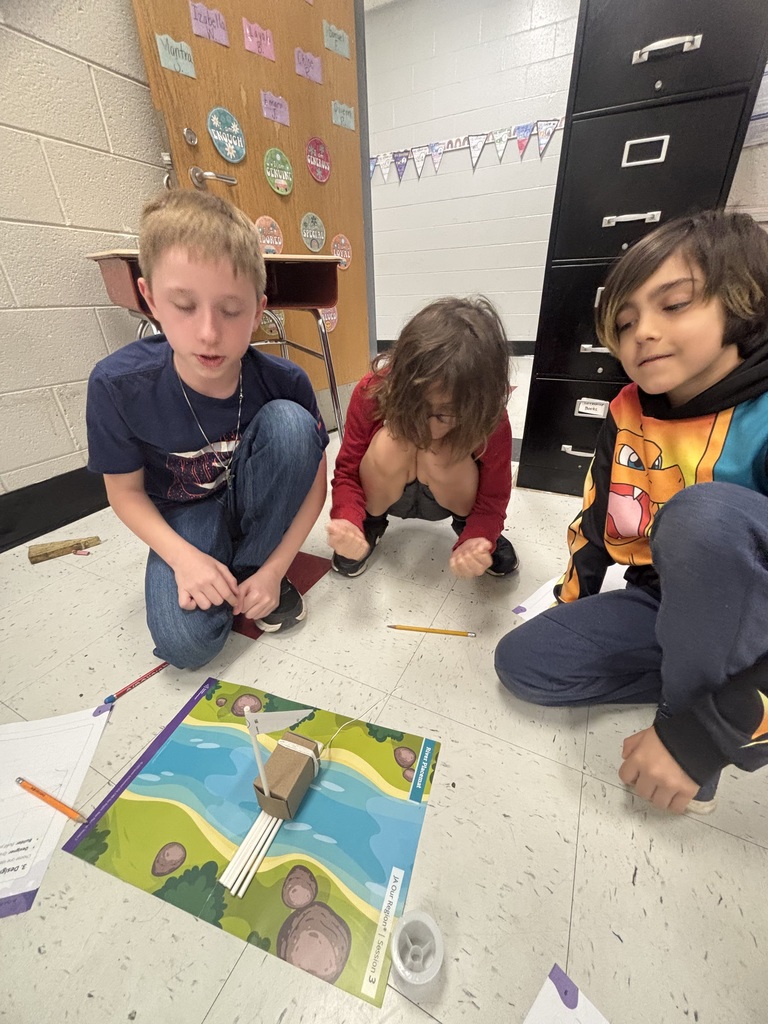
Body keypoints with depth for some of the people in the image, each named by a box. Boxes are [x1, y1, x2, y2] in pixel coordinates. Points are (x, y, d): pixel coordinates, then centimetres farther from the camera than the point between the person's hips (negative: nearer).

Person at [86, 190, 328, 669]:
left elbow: (315, 481, -14)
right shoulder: (117, 384, -21)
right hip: (187, 515, -1)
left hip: (257, 503, 1)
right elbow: (126, 490, -8)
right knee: (185, 643, -24)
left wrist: (273, 568, -20)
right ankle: (226, 573, 12)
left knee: (289, 422, -29)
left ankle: (252, 565, -9)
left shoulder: (285, 382, -22)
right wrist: (184, 557, -23)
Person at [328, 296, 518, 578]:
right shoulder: (373, 390, -29)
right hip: (386, 495, 0)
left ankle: (466, 522, 0)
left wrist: (477, 541, -40)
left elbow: (493, 498, -18)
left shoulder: (491, 419, -28)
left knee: (441, 455, -35)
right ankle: (371, 522, -2)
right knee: (389, 443, -34)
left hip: (450, 497, 1)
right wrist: (348, 523, -42)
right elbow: (347, 470, -22)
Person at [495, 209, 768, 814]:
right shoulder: (630, 416, -3)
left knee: (705, 511, -35)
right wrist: (570, 611, 12)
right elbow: (596, 521, 5)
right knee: (523, 662, -8)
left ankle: (695, 714, -14)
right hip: (668, 603, 5)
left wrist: (705, 732, -29)